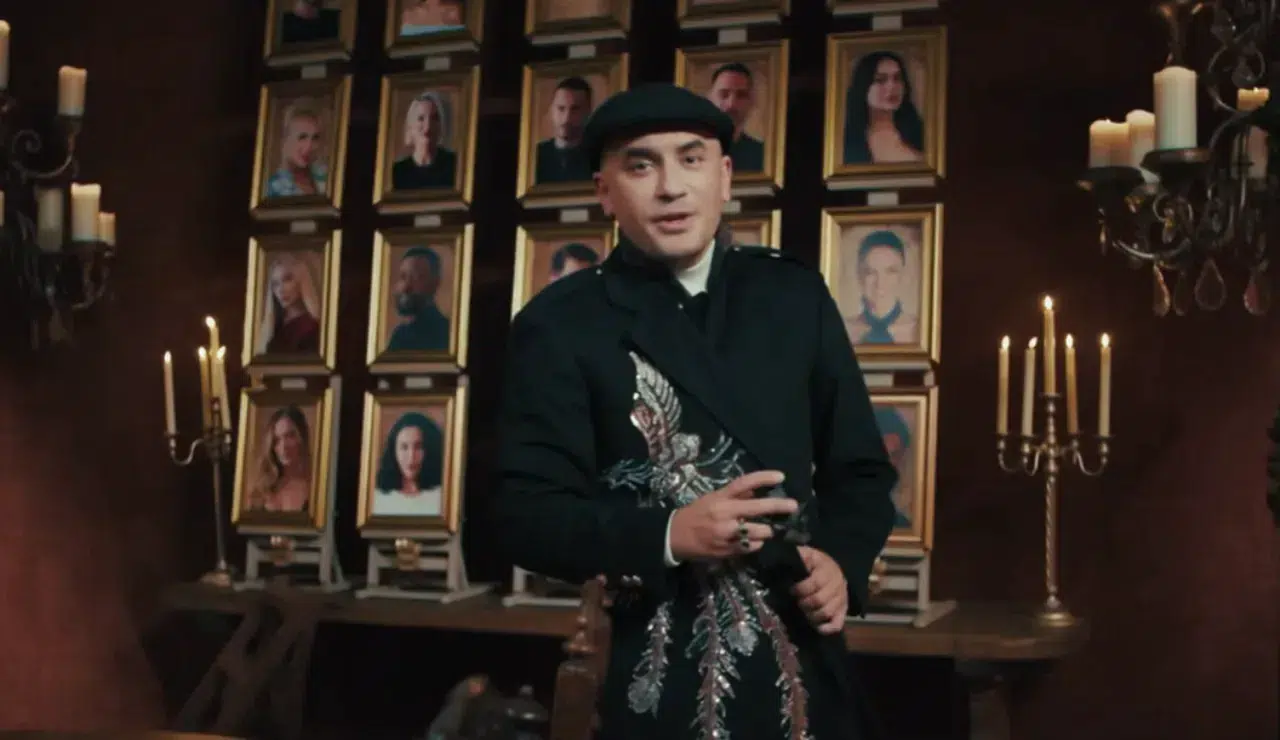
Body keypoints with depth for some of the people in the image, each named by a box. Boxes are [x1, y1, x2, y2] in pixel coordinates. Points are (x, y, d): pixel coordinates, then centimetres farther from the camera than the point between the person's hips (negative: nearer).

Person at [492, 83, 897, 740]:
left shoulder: (795, 295, 6)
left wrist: (841, 559, -9)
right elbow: (523, 510, -10)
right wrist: (668, 535, -24)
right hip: (664, 681, -3)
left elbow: (861, 466, 10)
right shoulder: (560, 324, -5)